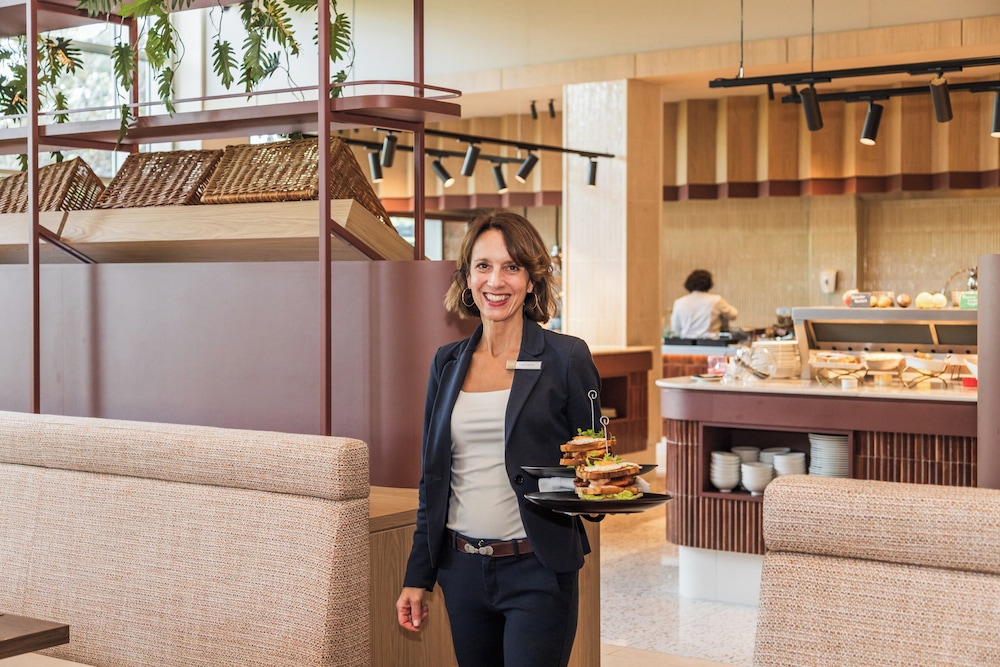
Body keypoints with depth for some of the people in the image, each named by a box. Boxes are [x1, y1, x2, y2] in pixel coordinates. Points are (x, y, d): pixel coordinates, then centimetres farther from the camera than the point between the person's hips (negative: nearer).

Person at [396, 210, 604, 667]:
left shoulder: (566, 359, -5)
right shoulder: (448, 363, 8)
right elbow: (433, 479, 12)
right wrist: (417, 577, 11)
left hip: (537, 571, -4)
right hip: (462, 569, 4)